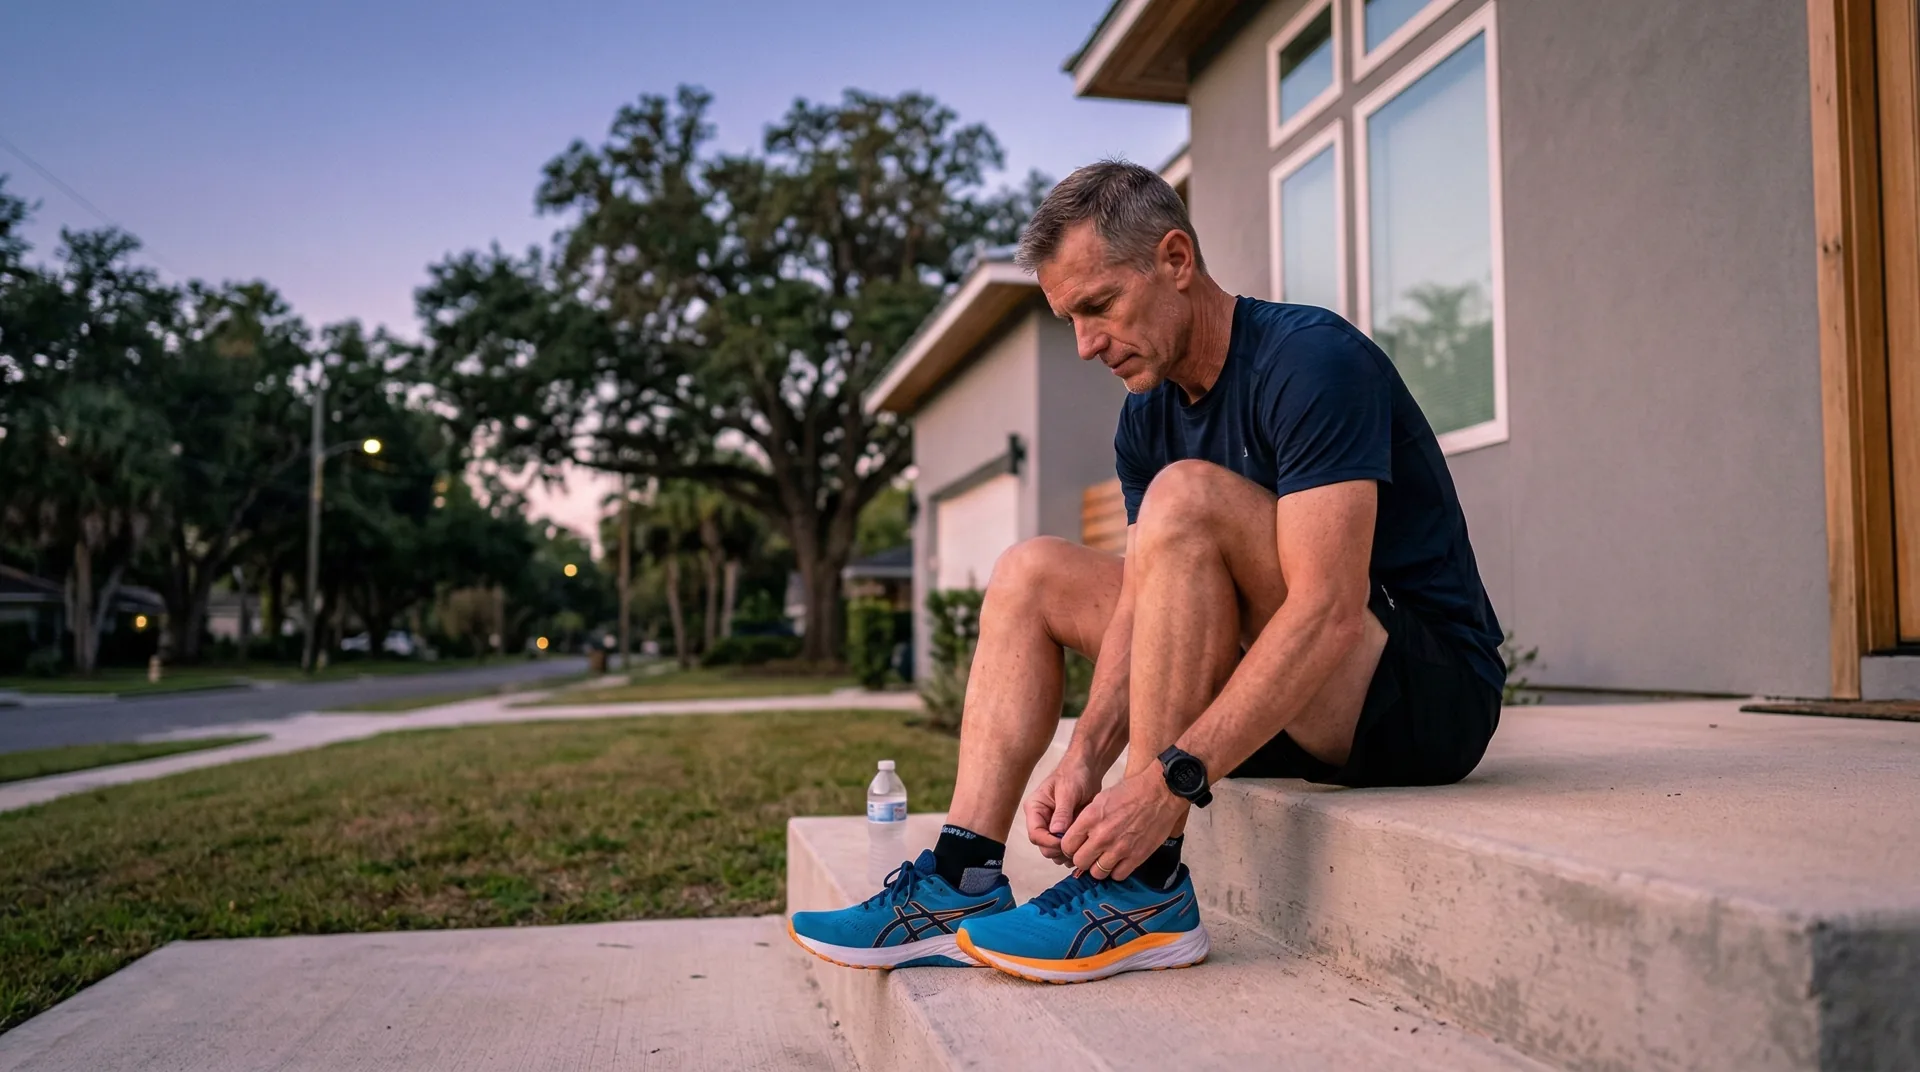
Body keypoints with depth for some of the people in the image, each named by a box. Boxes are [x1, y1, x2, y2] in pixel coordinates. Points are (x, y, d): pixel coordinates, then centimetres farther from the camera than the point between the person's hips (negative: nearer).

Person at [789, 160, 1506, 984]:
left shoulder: (1312, 360, -19)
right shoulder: (1148, 419, 6)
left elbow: (1329, 613, -28)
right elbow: (1147, 610, 0)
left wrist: (1170, 780, -33)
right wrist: (1087, 755, -18)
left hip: (1430, 696, -8)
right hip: (1285, 703, 8)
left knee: (1186, 498, -29)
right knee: (1030, 574, 5)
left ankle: (1149, 891, -25)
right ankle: (964, 883, -7)